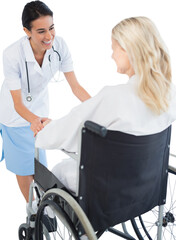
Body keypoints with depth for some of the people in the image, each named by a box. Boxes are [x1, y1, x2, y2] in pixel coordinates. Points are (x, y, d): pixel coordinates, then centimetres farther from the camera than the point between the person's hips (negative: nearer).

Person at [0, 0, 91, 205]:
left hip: (40, 109, 4)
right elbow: (18, 103, -31)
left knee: (38, 161, 18)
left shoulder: (59, 46, -24)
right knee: (24, 165, 8)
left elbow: (75, 86, -17)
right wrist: (34, 120, -52)